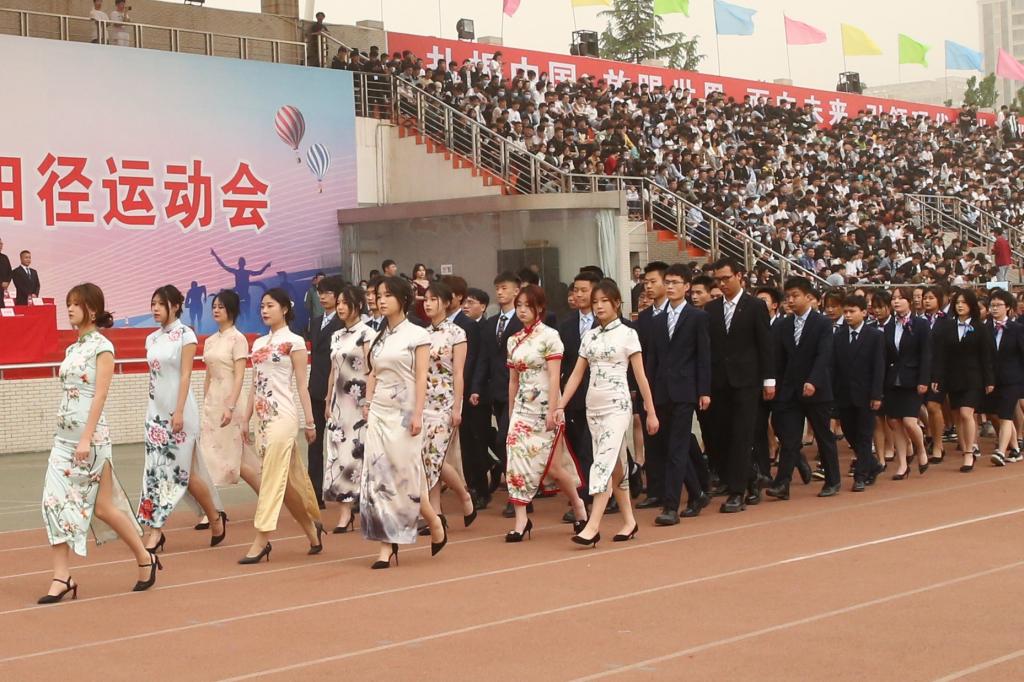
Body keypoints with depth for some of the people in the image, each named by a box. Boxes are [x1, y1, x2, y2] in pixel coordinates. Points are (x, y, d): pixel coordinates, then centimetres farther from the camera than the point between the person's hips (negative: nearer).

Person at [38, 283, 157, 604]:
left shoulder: (102, 346, -8)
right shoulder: (72, 349, 14)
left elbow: (99, 395, -15)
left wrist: (86, 439, -21)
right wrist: (69, 437, 14)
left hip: (91, 436, -7)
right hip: (64, 436, 7)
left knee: (103, 507, -1)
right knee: (54, 502, -4)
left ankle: (145, 559, 17)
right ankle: (61, 577, -2)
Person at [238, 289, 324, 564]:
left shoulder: (294, 342, -3)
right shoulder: (258, 344, 15)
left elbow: (302, 385, -5)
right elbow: (255, 385, 17)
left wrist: (310, 421, -6)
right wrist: (246, 419, 14)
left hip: (282, 415, -7)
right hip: (262, 417, 7)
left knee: (273, 477, -9)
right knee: (288, 479, 10)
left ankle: (262, 540, -10)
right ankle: (312, 529, 23)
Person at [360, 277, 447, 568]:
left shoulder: (417, 335, -3)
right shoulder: (378, 337, 13)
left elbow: (421, 378, -8)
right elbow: (373, 374, 15)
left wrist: (417, 415, -15)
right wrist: (368, 403, 3)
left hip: (403, 413, -5)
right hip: (379, 413, 5)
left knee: (406, 475, -5)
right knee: (379, 476, -1)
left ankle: (436, 524, 20)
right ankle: (387, 546, 1)